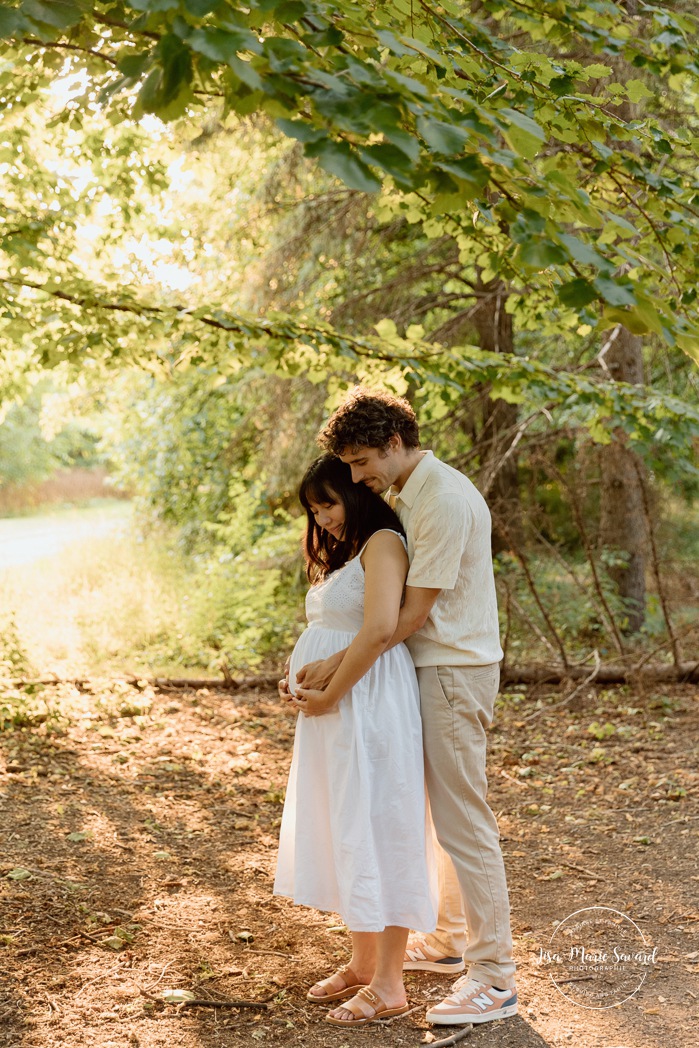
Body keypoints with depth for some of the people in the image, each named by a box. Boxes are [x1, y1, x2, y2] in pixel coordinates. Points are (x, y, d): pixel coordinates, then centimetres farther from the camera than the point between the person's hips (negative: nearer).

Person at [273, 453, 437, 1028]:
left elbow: (379, 629, -24)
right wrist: (300, 682, 6)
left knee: (375, 832, -4)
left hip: (370, 710, -10)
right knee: (343, 834, 15)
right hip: (335, 715, 10)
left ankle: (389, 985, 5)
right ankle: (363, 963, 28)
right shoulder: (345, 556, 20)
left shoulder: (384, 543, -11)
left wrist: (330, 695, -17)